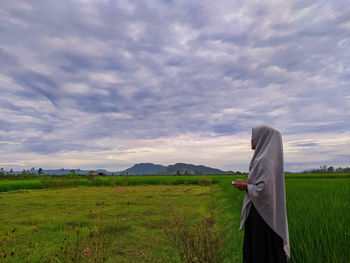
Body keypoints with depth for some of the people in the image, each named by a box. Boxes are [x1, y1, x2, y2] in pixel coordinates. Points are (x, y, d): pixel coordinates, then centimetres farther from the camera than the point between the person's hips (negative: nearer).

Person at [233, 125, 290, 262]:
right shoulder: (271, 157, 10)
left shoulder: (264, 160, -21)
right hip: (267, 211, 10)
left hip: (262, 214, -10)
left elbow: (264, 189, -27)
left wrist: (246, 187, -12)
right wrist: (247, 183, 9)